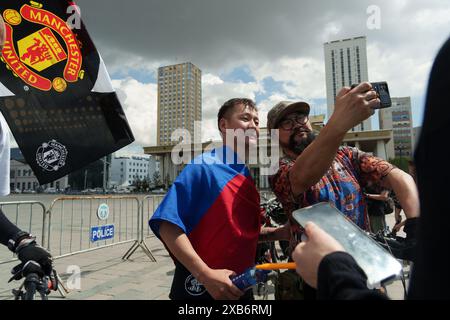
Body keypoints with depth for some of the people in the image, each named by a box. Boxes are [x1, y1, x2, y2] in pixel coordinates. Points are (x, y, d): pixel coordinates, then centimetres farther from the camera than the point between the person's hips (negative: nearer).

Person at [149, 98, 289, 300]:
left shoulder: (247, 177, 6)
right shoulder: (204, 167, -16)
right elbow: (167, 225, -21)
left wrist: (277, 232, 1)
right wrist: (205, 275, -25)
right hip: (199, 287, -7)